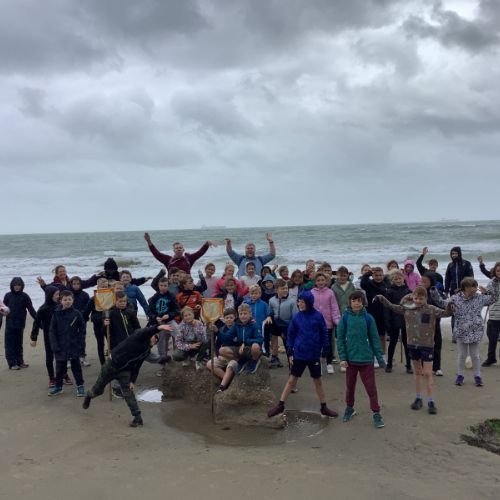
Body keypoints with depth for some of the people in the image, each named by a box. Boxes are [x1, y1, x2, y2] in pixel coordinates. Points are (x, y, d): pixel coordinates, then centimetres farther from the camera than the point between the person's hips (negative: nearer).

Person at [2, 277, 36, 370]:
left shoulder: (24, 296, -2)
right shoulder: (8, 295, 0)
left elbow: (31, 309, -3)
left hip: (20, 324, 1)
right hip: (10, 324, -1)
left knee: (19, 343, 12)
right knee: (10, 344, 0)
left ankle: (20, 362, 20)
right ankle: (12, 363, 4)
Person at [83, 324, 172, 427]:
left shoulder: (147, 351, 0)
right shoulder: (139, 336, -20)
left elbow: (137, 366, 4)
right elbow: (147, 331, -44)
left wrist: (132, 381, -6)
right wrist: (159, 327, -62)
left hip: (125, 371, 4)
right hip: (111, 365, -4)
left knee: (128, 393, -11)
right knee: (98, 390, 15)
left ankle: (138, 418, -8)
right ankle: (89, 396, 49)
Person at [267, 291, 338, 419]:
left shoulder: (318, 316, -8)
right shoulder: (296, 317, -5)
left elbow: (324, 334, 0)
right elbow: (290, 334, 2)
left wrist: (326, 350, -1)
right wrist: (290, 352, 0)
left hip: (314, 355, 0)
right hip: (299, 354, 0)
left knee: (318, 381, 13)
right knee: (291, 380, 5)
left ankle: (324, 408, 25)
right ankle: (280, 405, 14)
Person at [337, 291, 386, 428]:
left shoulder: (368, 318, -6)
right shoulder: (345, 318, -5)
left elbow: (375, 339, 0)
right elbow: (340, 338, -3)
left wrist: (380, 357, 0)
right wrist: (342, 358, -7)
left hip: (366, 359, -1)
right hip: (350, 359, 1)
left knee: (371, 387, 3)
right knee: (350, 386, 16)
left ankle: (376, 413, 13)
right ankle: (349, 408, 35)